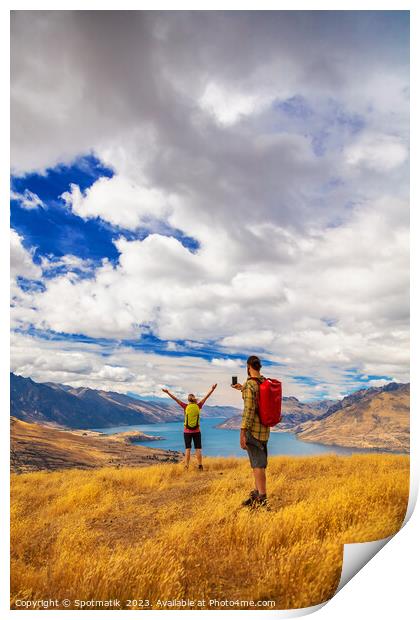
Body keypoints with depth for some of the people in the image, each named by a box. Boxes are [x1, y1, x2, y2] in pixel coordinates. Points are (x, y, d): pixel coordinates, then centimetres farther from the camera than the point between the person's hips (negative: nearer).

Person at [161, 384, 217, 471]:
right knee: (198, 449, 5)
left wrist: (167, 392, -3)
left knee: (188, 449, 4)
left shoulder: (186, 406, -7)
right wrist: (212, 389, 6)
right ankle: (200, 467, 3)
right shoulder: (198, 406, -4)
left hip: (187, 432, 0)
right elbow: (206, 397, 1)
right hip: (196, 431, 1)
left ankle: (186, 467, 1)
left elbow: (176, 399, -5)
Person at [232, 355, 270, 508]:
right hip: (265, 429, 8)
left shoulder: (249, 384, -16)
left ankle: (262, 500, 2)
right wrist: (243, 389, 38)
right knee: (258, 463, 17)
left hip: (253, 430, -8)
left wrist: (242, 433, -20)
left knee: (258, 464, -3)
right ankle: (257, 493, 26)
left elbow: (249, 410, -22)